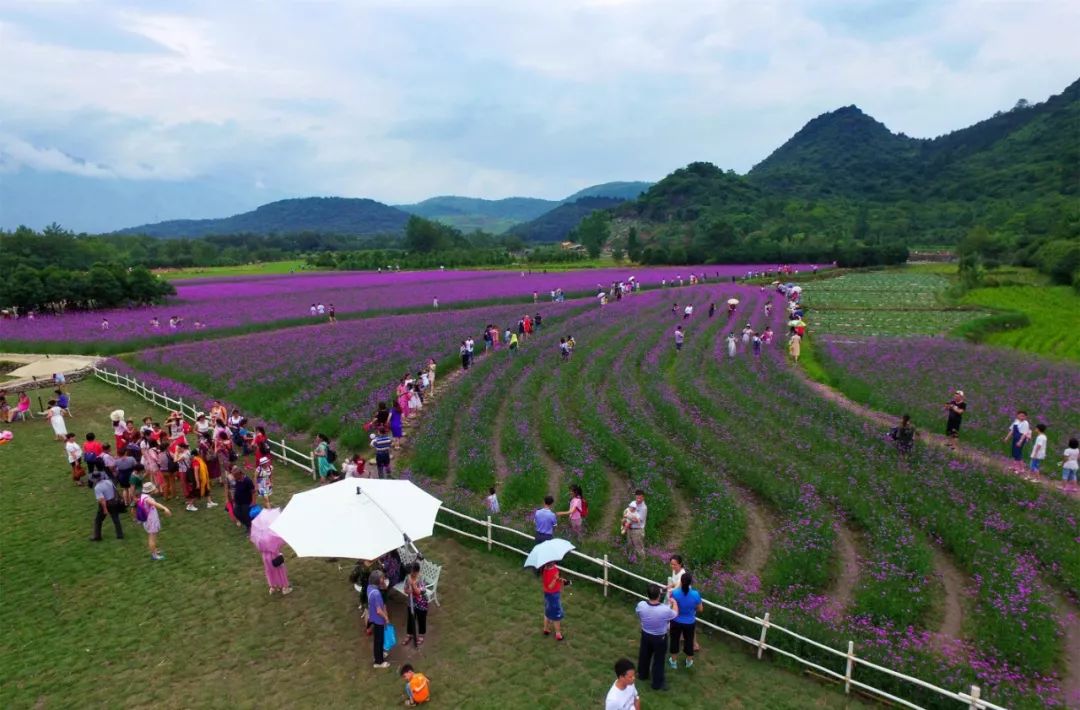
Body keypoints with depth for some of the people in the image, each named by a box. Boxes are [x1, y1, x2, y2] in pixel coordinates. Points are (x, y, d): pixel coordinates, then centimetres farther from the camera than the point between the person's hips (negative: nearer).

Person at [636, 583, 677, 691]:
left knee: (644, 656, 27)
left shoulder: (641, 605, -27)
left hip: (645, 635, 3)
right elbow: (675, 614, -11)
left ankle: (643, 675, 51)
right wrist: (673, 602, 9)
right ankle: (657, 683, 37)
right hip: (660, 638, -3)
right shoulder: (665, 610, -36)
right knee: (658, 660, 19)